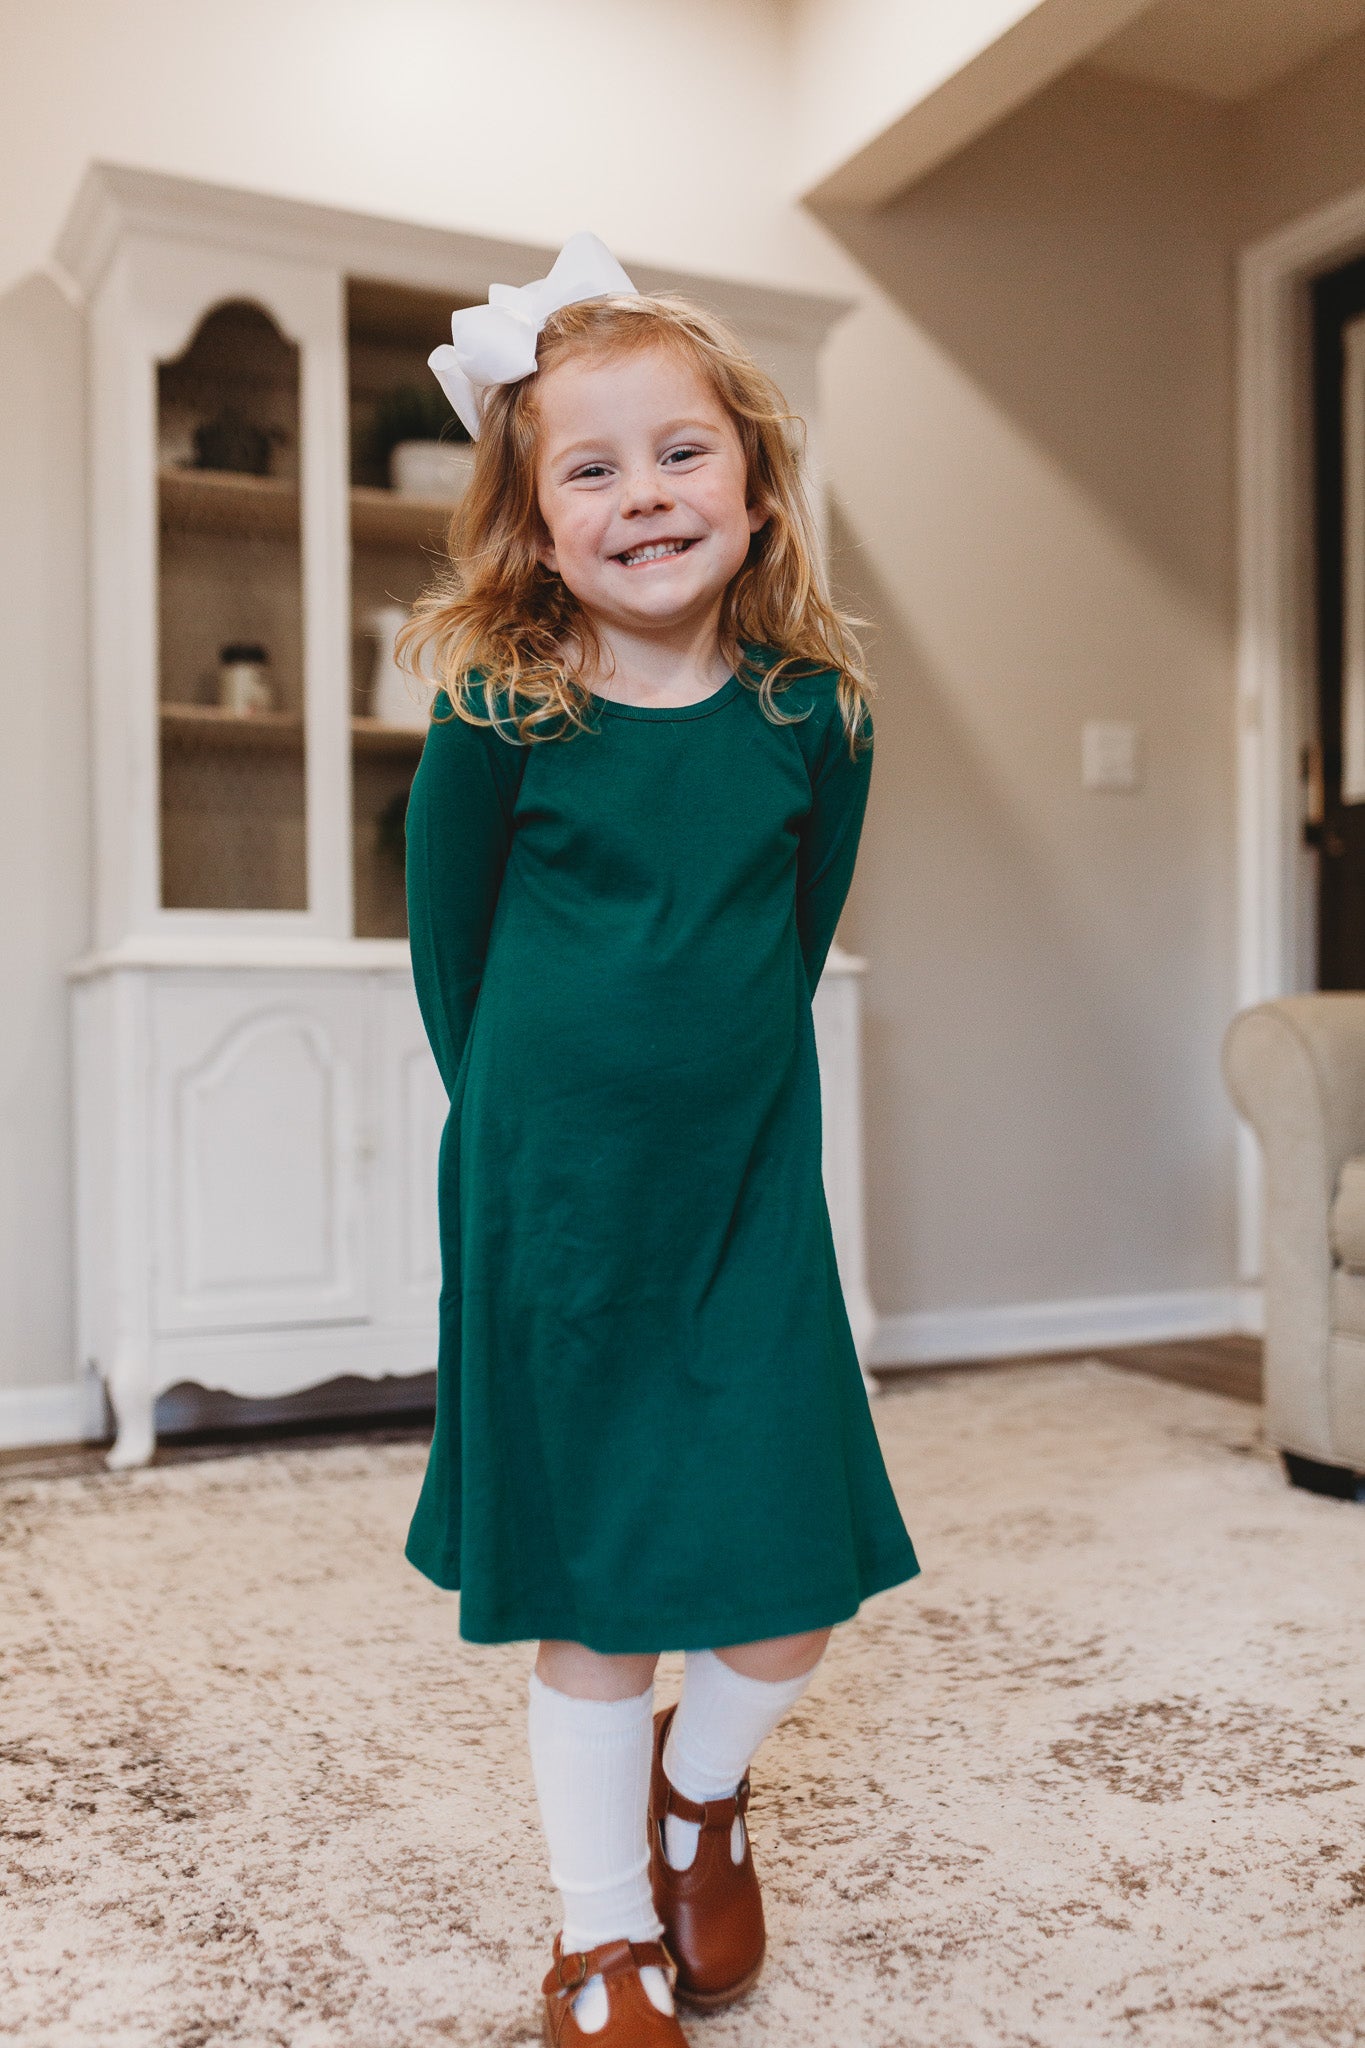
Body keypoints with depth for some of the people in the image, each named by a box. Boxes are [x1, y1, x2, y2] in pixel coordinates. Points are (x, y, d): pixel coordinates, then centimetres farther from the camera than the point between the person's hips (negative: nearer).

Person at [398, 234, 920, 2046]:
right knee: (586, 1605, 10)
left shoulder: (815, 714, -4)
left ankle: (704, 1784, 38)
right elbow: (449, 944, 2)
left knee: (793, 1601, 3)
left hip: (750, 1198, 2)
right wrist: (536, 1114, 8)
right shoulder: (497, 720, -10)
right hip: (551, 1211, -2)